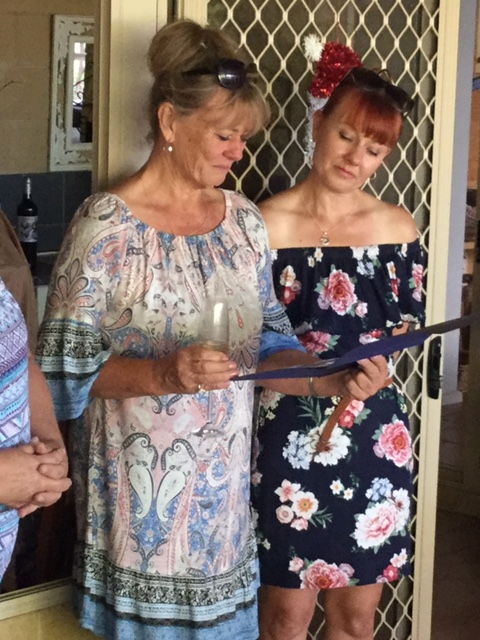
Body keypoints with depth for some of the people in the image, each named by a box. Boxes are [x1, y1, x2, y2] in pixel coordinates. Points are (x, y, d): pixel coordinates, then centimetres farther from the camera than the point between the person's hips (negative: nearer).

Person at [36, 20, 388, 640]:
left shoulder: (244, 219, 4)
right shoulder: (105, 225, -13)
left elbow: (266, 342, 9)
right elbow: (64, 365, -12)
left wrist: (332, 379, -9)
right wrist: (162, 374, -27)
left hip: (225, 481, 5)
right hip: (139, 488, -5)